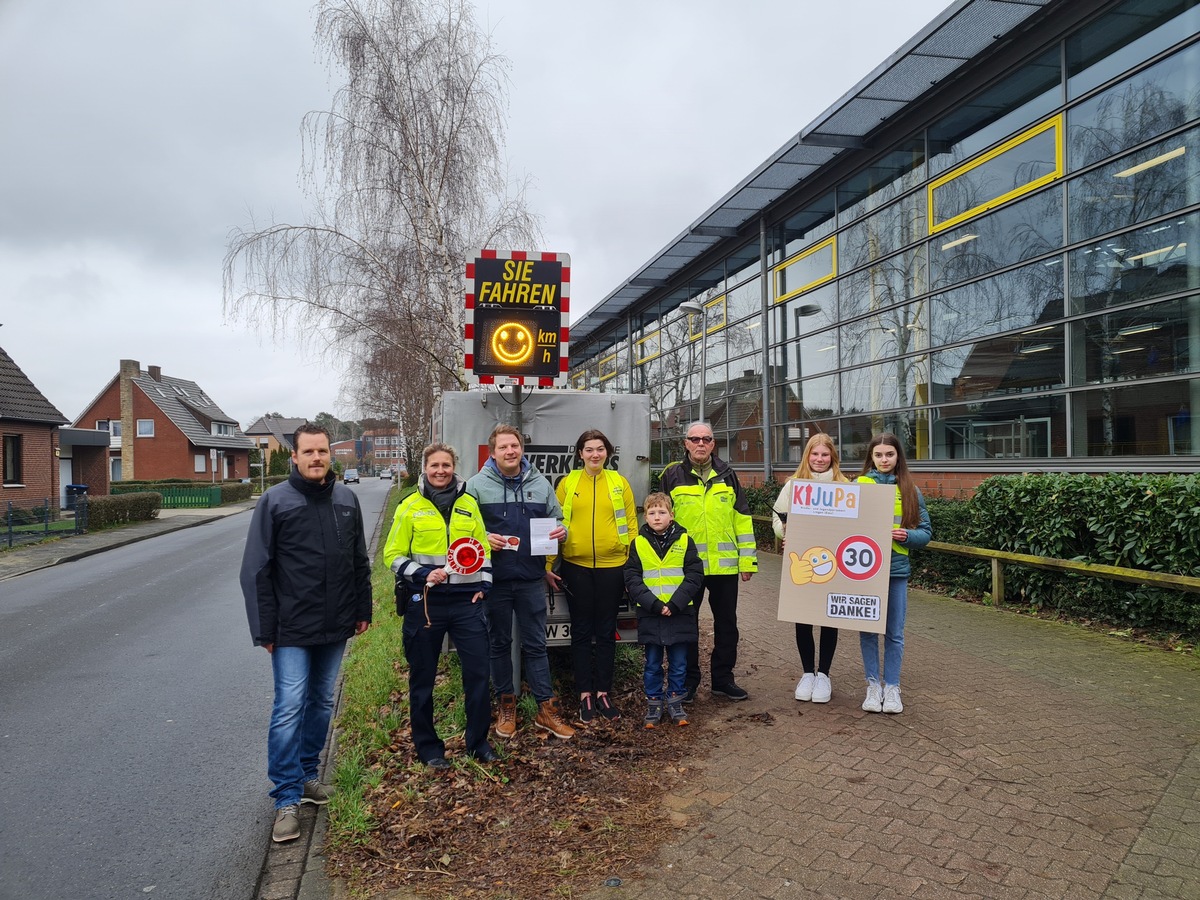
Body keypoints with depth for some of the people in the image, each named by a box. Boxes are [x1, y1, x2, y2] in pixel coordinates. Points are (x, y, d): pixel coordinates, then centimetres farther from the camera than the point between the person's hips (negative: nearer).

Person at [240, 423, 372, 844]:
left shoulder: (347, 499, 5)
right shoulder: (275, 501, -8)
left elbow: (360, 561, 13)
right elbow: (256, 571, -8)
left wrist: (363, 610, 11)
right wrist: (265, 629, -10)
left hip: (335, 627, 5)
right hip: (292, 629, -5)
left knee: (321, 702, 15)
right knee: (289, 708, -5)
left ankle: (307, 773, 32)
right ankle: (287, 798, 5)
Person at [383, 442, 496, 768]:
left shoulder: (468, 503, 7)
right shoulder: (410, 507, -1)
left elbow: (483, 547, 14)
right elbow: (393, 555, 0)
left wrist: (483, 584, 5)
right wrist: (423, 574, -14)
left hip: (466, 600, 2)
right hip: (424, 602, -2)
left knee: (478, 671, 2)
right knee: (422, 677, 8)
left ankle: (478, 741, 20)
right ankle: (428, 746, 25)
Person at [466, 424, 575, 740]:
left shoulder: (540, 483, 6)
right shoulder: (477, 485, -3)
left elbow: (556, 519, 15)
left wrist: (561, 531, -8)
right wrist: (483, 538, -19)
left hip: (531, 579, 2)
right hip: (494, 580, -1)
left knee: (536, 644, 8)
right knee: (499, 643, 12)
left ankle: (546, 708, 16)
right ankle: (506, 705, 27)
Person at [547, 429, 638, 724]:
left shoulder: (619, 482, 4)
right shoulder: (568, 483, 2)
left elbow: (631, 524, 5)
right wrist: (548, 565, -2)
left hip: (612, 566, 1)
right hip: (575, 567, -1)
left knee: (606, 632, 9)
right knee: (581, 632, 7)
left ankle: (603, 693, 21)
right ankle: (585, 695, 19)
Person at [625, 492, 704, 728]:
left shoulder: (684, 540, -1)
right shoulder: (638, 543, 1)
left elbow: (694, 576, -5)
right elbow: (632, 579, -4)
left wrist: (675, 604, -14)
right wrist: (654, 604, -14)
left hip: (680, 614, 0)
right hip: (650, 615, 0)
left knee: (678, 663, 10)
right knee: (653, 664, 10)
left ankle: (675, 701, 26)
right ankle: (653, 704, 23)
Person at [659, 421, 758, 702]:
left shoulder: (727, 474, 6)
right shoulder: (673, 476, 1)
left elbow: (742, 519, 7)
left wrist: (748, 560, 3)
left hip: (725, 564, 2)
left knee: (726, 623, 11)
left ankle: (723, 679, 26)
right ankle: (688, 680, 22)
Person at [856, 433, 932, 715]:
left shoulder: (911, 491, 4)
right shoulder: (859, 486, 0)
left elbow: (926, 532, 5)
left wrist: (907, 535, -13)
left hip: (896, 568, 1)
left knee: (894, 633, 8)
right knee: (868, 630, 7)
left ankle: (892, 687, 21)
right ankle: (873, 685, 20)